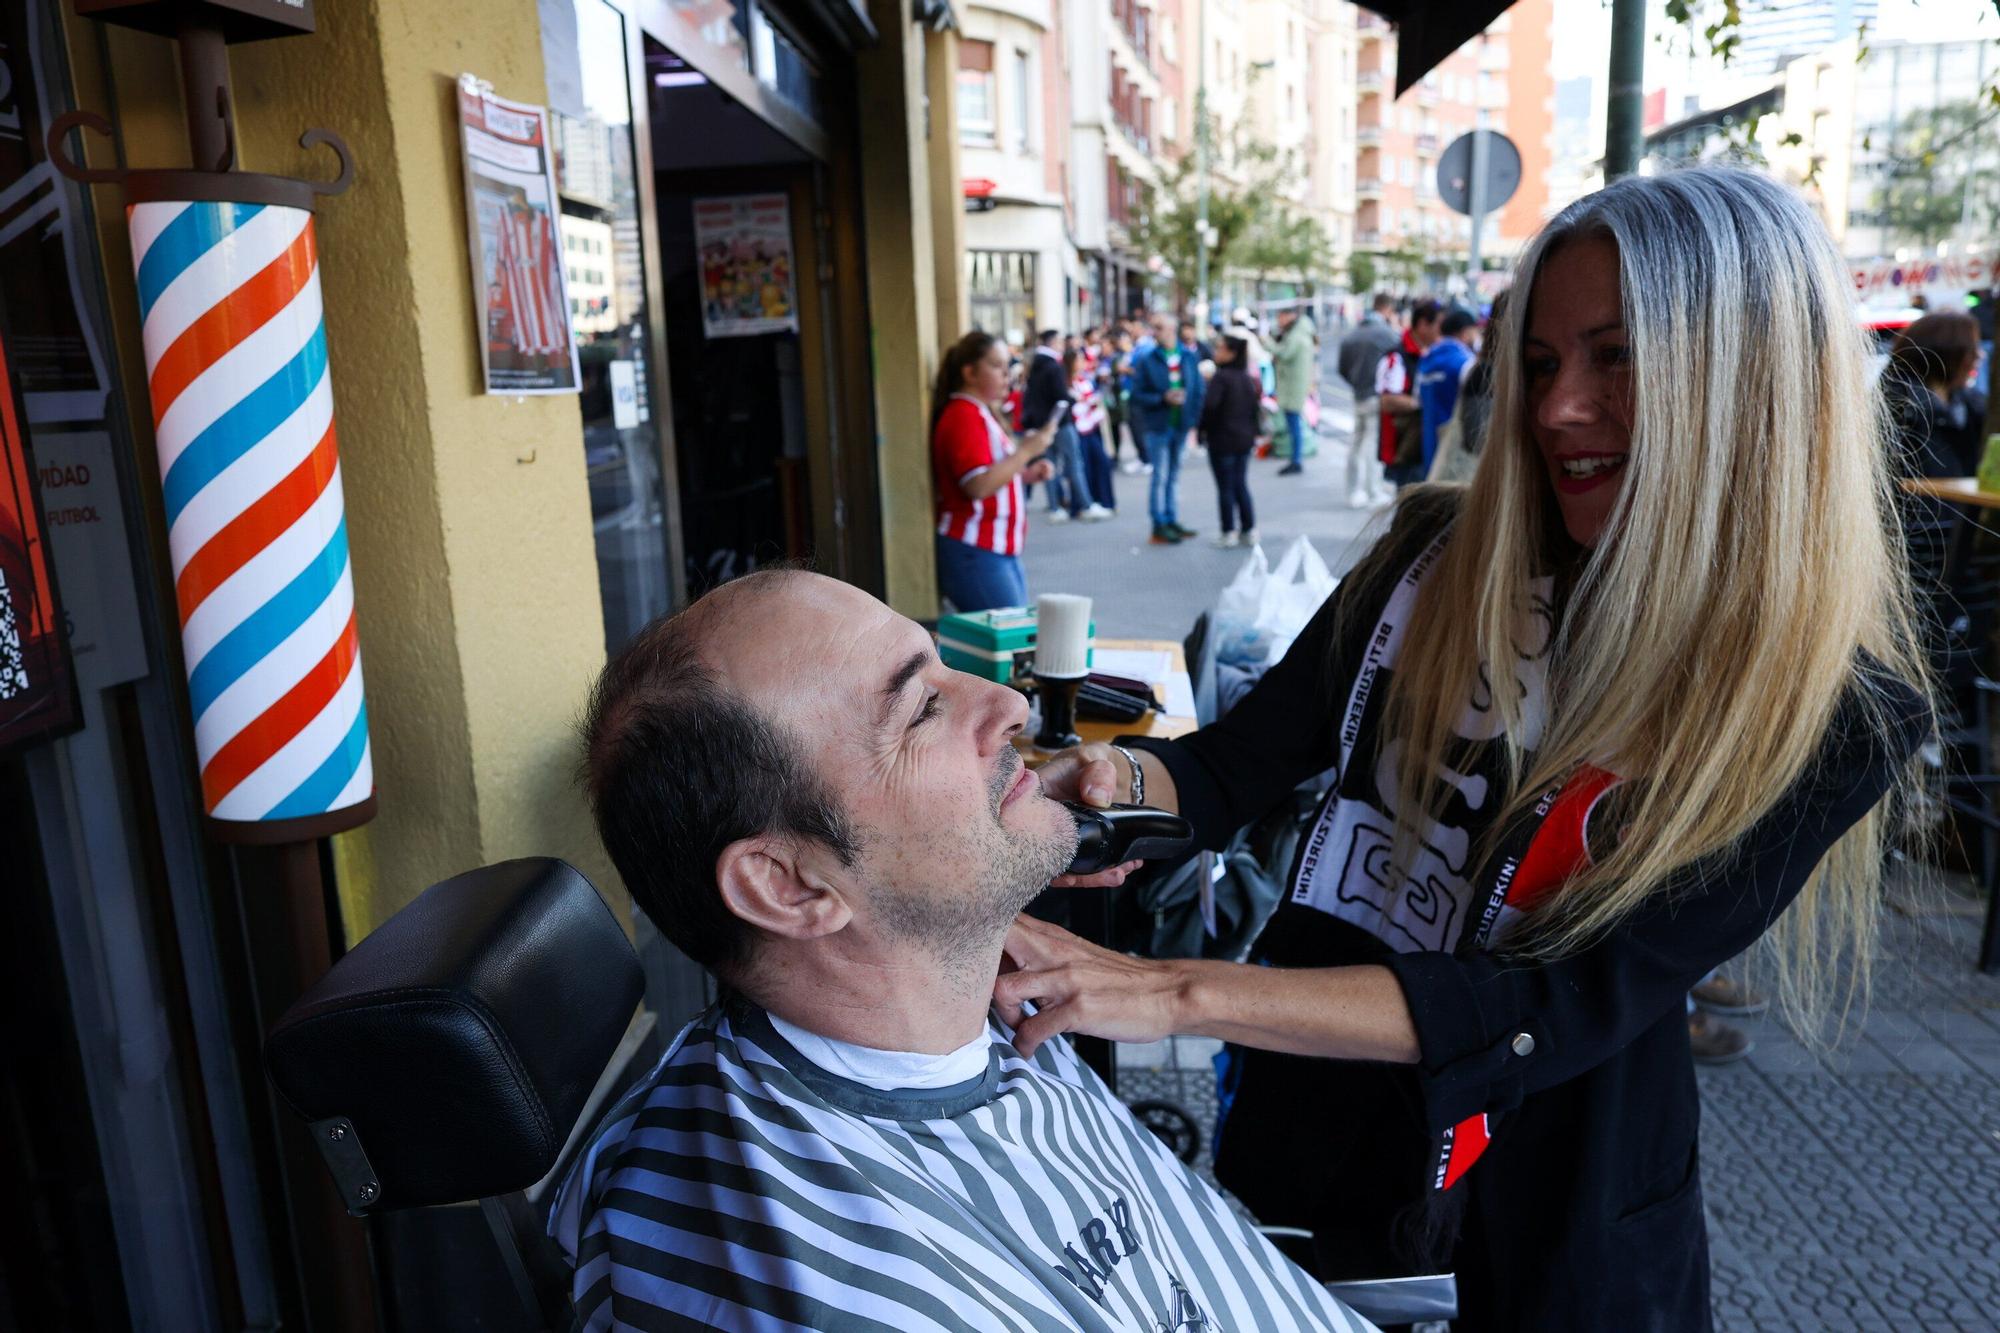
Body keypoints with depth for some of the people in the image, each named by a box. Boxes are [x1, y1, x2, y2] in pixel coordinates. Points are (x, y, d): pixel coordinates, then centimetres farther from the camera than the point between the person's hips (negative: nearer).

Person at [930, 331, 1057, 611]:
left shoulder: (981, 414, 19)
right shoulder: (963, 416, -14)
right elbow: (978, 486, -24)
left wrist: (1025, 473, 12)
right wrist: (1026, 450, -19)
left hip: (1000, 550, 10)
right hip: (974, 553, -10)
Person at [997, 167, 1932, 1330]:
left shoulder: (1838, 713, -18)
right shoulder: (1441, 558, -10)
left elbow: (1567, 1008, -27)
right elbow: (1233, 766, -5)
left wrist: (1179, 994, -35)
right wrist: (1112, 779, -29)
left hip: (1548, 1215, -2)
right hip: (1301, 1133, 3)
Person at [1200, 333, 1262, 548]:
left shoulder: (1221, 377, -17)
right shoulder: (1248, 379, 6)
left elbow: (1210, 405, -26)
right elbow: (1255, 407, 12)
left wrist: (1204, 428, -10)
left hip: (1222, 440, -7)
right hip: (1244, 439, 7)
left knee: (1225, 487, 2)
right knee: (1241, 485, 14)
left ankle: (1229, 533, 7)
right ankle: (1249, 531, 16)